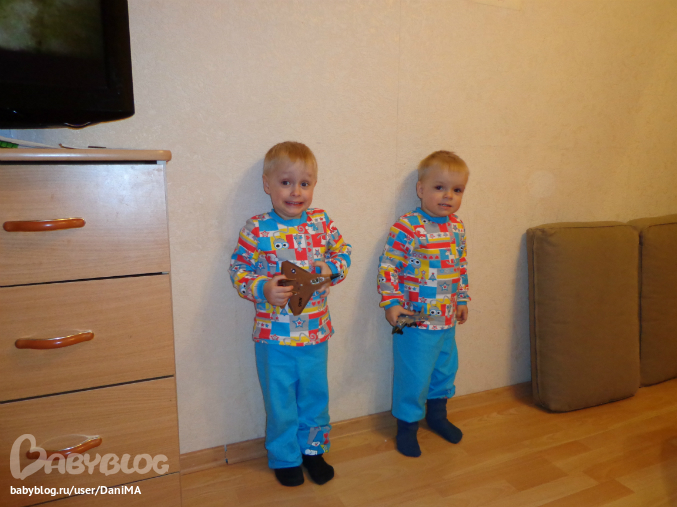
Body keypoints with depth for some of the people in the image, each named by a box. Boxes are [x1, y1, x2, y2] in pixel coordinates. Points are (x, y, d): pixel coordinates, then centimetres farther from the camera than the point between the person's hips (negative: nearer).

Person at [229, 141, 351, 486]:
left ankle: (313, 448, 42)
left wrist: (330, 269, -13)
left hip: (315, 332, 3)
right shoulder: (256, 229, -10)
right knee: (280, 402, 13)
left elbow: (343, 254, 7)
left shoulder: (322, 222, -2)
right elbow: (238, 270, -6)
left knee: (315, 395, 19)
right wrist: (262, 289, -23)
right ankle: (284, 458, 36)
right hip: (273, 335, -2)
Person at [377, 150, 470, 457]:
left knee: (446, 368, 22)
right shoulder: (407, 228, -18)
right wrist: (391, 303, -19)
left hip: (447, 319, 7)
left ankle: (437, 414, 45)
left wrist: (462, 299, 17)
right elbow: (387, 266, -15)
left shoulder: (457, 228, 4)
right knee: (413, 375, 4)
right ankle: (407, 426, 25)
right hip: (415, 320, -7)